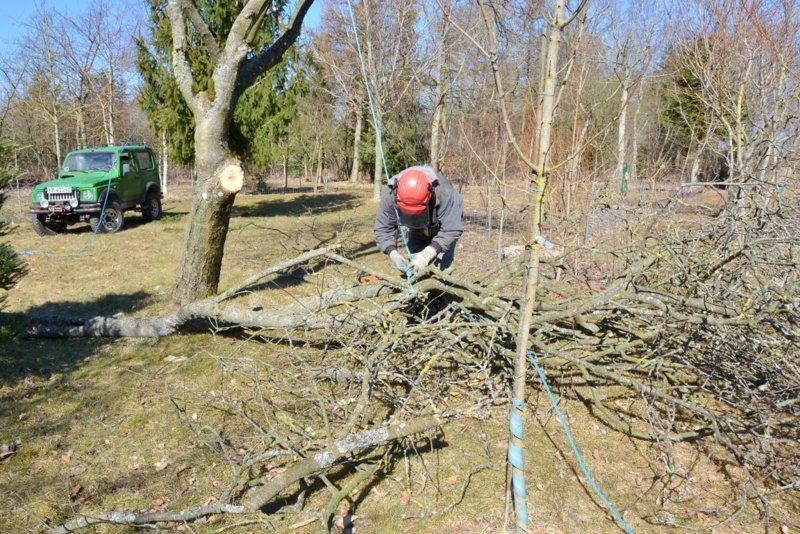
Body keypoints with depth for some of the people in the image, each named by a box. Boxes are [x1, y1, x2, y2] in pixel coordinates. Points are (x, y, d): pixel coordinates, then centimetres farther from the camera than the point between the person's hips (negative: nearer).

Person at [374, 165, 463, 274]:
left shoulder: (444, 192, -41)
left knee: (440, 268, -14)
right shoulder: (390, 194, -31)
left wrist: (426, 255, -46)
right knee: (410, 267, -3)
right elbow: (382, 229, -23)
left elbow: (451, 230, -38)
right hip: (417, 231, 3)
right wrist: (393, 254, -40)